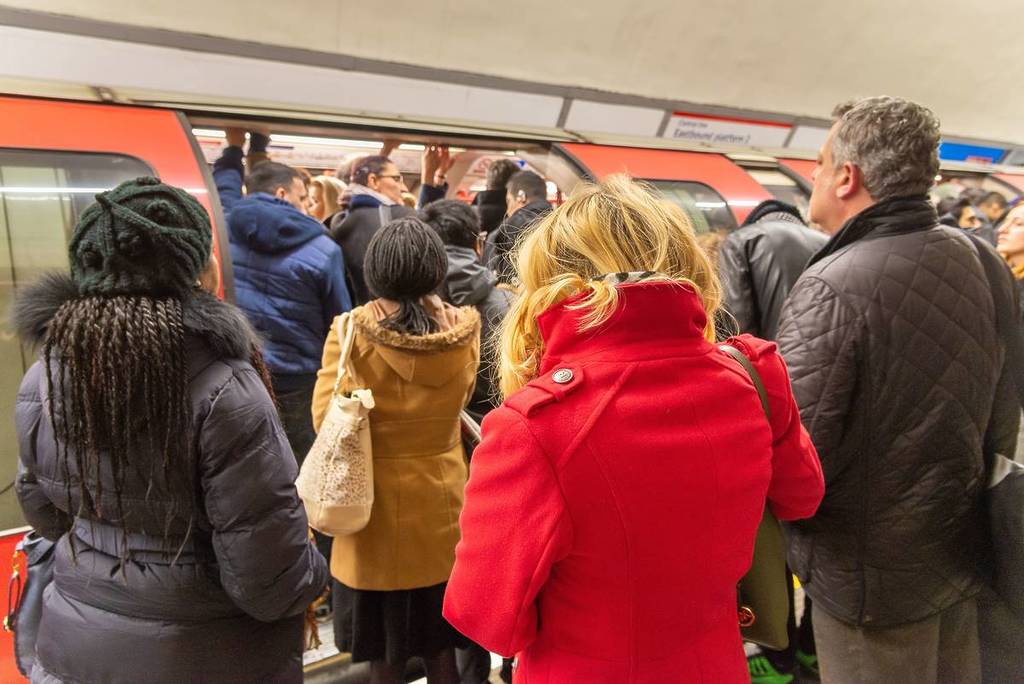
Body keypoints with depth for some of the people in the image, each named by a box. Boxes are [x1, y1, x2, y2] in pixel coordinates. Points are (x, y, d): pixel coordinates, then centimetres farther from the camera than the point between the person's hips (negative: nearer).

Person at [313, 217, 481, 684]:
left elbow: (325, 417, -11)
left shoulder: (351, 331, -18)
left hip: (377, 506, -2)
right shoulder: (464, 330, -12)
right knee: (440, 644, 21)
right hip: (441, 504, 2)